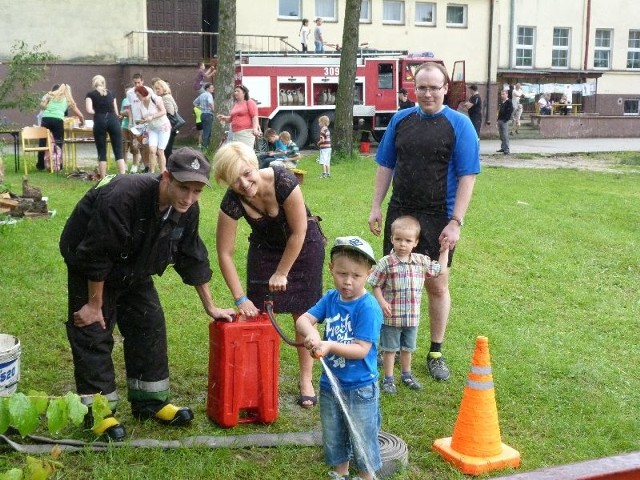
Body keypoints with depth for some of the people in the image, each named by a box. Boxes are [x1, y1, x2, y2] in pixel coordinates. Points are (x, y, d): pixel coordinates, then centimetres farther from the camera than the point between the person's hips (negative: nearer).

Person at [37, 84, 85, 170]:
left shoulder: (50, 95, 23)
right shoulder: (68, 100, 21)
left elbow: (42, 105, 9)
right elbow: (80, 115, 24)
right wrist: (82, 123, 43)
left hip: (45, 118, 2)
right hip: (57, 120, -2)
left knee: (42, 142, 10)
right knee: (58, 143, 8)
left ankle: (40, 165, 14)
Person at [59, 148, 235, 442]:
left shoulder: (188, 210, -17)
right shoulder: (122, 198, -39)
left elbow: (193, 260, -2)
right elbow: (95, 256, -30)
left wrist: (210, 307, 2)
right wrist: (94, 304, -20)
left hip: (133, 269, 6)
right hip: (88, 266, -6)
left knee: (150, 325, 4)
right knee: (94, 332, -7)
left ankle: (150, 401, 15)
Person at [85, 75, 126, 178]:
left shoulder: (90, 94, 11)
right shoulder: (110, 93, 20)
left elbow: (89, 110, -4)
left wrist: (98, 112, 14)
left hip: (100, 121, -2)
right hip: (113, 120, 2)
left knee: (101, 152, 5)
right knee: (118, 151, 1)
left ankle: (103, 179, 4)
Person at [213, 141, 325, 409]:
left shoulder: (283, 182, -35)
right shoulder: (231, 202, -27)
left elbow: (298, 232, -24)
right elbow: (225, 253, -18)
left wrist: (282, 273, -15)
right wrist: (240, 299, -19)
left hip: (304, 244, -2)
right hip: (265, 247, 2)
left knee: (303, 314, 1)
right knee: (259, 314, -2)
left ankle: (306, 380, 13)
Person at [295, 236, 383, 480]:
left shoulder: (369, 307, -21)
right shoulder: (330, 298, -2)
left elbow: (362, 349, -23)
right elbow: (303, 319, -7)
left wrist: (330, 346, -33)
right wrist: (311, 333, -29)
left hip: (360, 388, -6)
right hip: (330, 383, 6)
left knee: (362, 440, 10)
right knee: (332, 437, 22)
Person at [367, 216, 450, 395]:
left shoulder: (421, 261, -1)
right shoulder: (386, 263, -13)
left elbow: (440, 269, 14)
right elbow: (375, 285, -8)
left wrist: (444, 251, 11)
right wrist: (382, 302, -19)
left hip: (412, 317, 4)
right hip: (391, 317, -4)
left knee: (407, 348, 21)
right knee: (390, 349, 8)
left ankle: (407, 375, 39)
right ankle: (388, 379, 21)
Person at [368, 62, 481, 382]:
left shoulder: (459, 124, -6)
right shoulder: (400, 119, 5)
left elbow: (467, 176, -9)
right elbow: (385, 166, 11)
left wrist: (455, 222, -15)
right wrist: (376, 207, 6)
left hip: (438, 218, -3)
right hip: (400, 212, 3)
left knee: (437, 286, 6)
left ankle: (436, 352, 21)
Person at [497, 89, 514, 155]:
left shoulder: (509, 102, -7)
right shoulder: (501, 102, 18)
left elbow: (510, 111, -14)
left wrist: (506, 119, -19)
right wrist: (498, 118, 14)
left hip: (505, 121, -9)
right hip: (500, 120, 9)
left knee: (505, 135, -11)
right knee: (501, 135, 12)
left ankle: (506, 149, -11)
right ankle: (503, 147, 20)